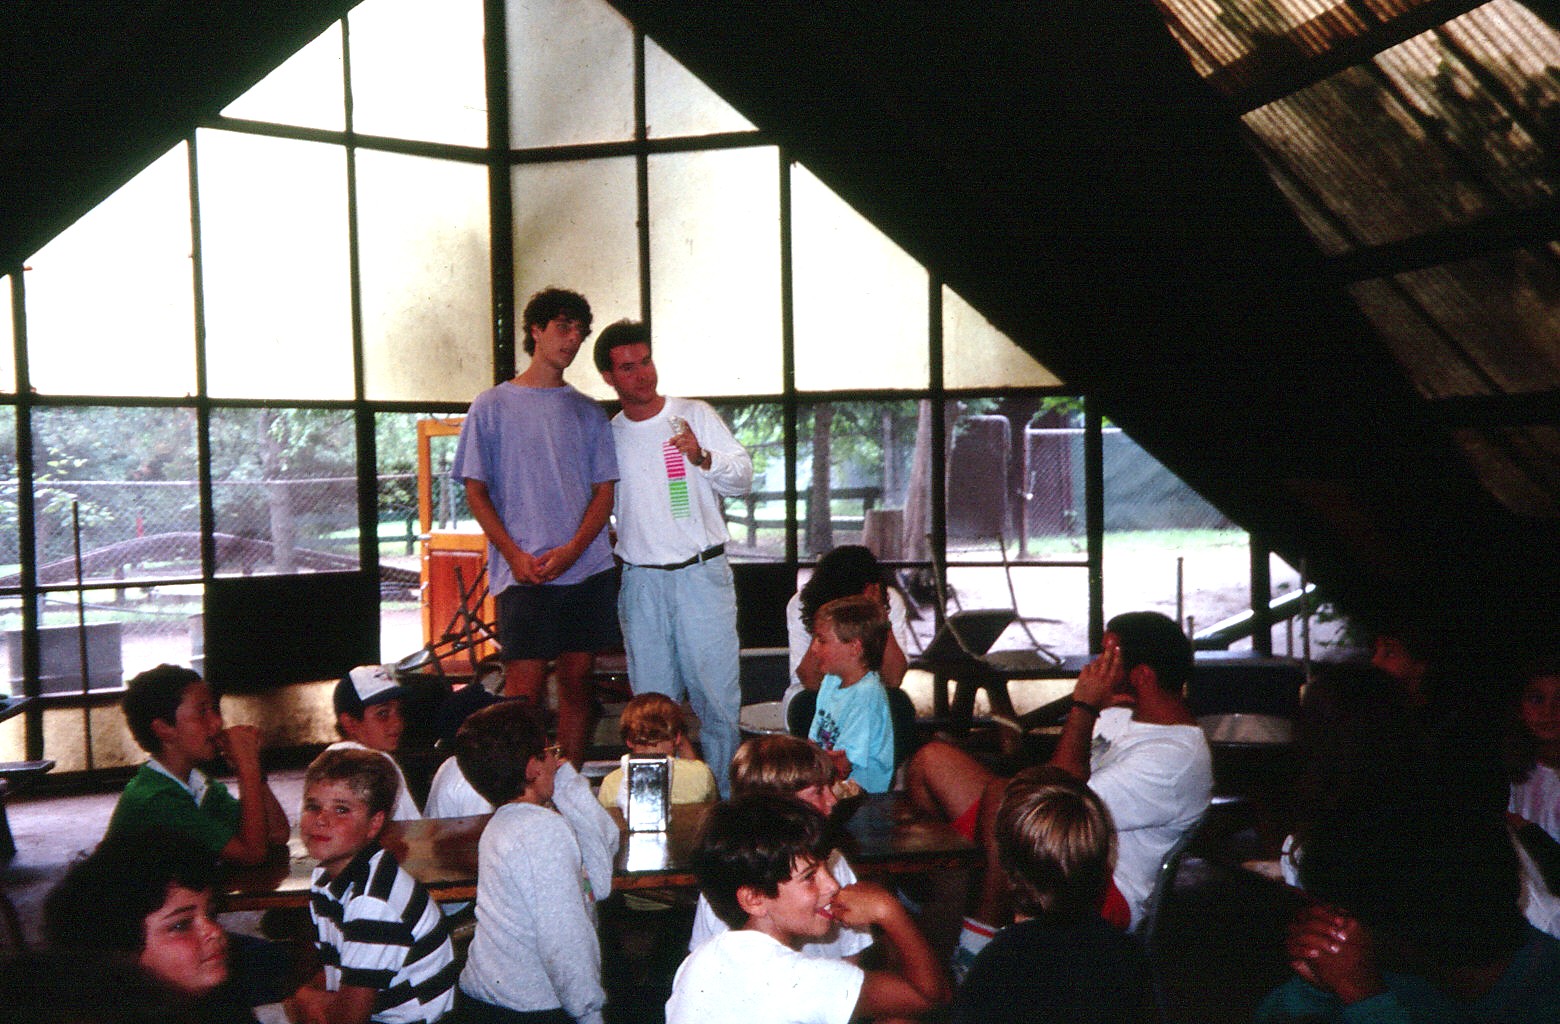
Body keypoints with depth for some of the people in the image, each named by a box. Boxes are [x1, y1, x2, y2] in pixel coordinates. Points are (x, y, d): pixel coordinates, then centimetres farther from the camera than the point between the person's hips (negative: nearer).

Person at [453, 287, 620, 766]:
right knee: (524, 687, -6)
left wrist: (572, 550, -9)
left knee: (577, 679, 6)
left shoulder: (588, 412, 13)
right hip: (523, 573, -3)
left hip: (587, 567, 3)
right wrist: (515, 554, -10)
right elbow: (476, 491, 3)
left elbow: (604, 490, 8)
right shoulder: (492, 406, 6)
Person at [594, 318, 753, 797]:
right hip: (640, 581, 2)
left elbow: (743, 477, 0)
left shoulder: (695, 415, 4)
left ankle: (726, 797, 6)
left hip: (702, 573, -2)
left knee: (717, 694, -3)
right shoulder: (606, 435, 10)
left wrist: (703, 457, -18)